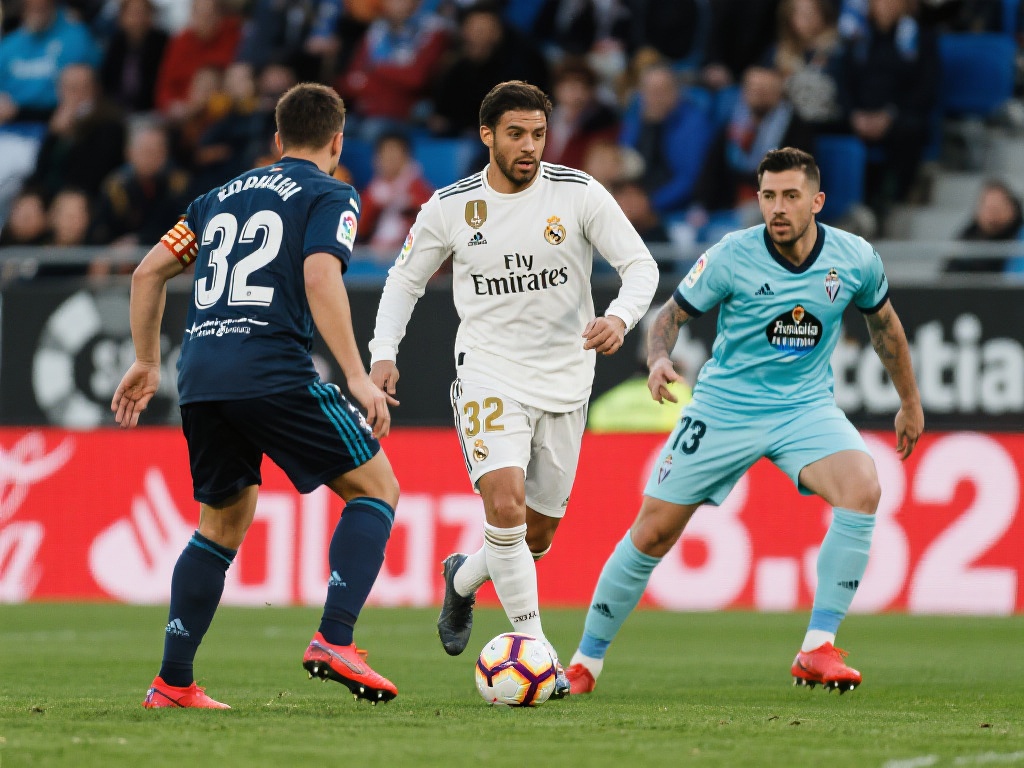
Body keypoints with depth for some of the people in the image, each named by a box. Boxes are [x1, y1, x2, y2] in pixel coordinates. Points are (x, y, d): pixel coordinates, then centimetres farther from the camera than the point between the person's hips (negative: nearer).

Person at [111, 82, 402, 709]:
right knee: (377, 489, 5)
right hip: (273, 370, -6)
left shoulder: (223, 196, 24)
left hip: (200, 376, 6)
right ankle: (334, 641, -11)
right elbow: (319, 277, -12)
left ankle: (172, 683, 14)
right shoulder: (331, 196, 5)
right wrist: (358, 378, -15)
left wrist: (147, 362, 32)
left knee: (223, 525, 20)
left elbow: (149, 271, 24)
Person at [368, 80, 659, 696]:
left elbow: (641, 264, -5)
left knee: (539, 535, 10)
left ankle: (464, 577, 43)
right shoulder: (451, 207, -3)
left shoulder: (579, 194, -6)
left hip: (564, 378, 2)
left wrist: (620, 317, -25)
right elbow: (406, 279, 11)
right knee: (506, 505, -24)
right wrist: (384, 352, -2)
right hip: (489, 373, -2)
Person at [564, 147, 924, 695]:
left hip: (806, 407, 1)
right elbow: (671, 313, -2)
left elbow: (883, 321, 14)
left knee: (862, 489, -28)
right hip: (724, 407, -1)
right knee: (652, 533, -2)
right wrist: (658, 359, -24)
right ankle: (586, 661, 18)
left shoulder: (855, 259, -7)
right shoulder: (731, 257, -14)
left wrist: (910, 402, 22)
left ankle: (818, 650, -23)